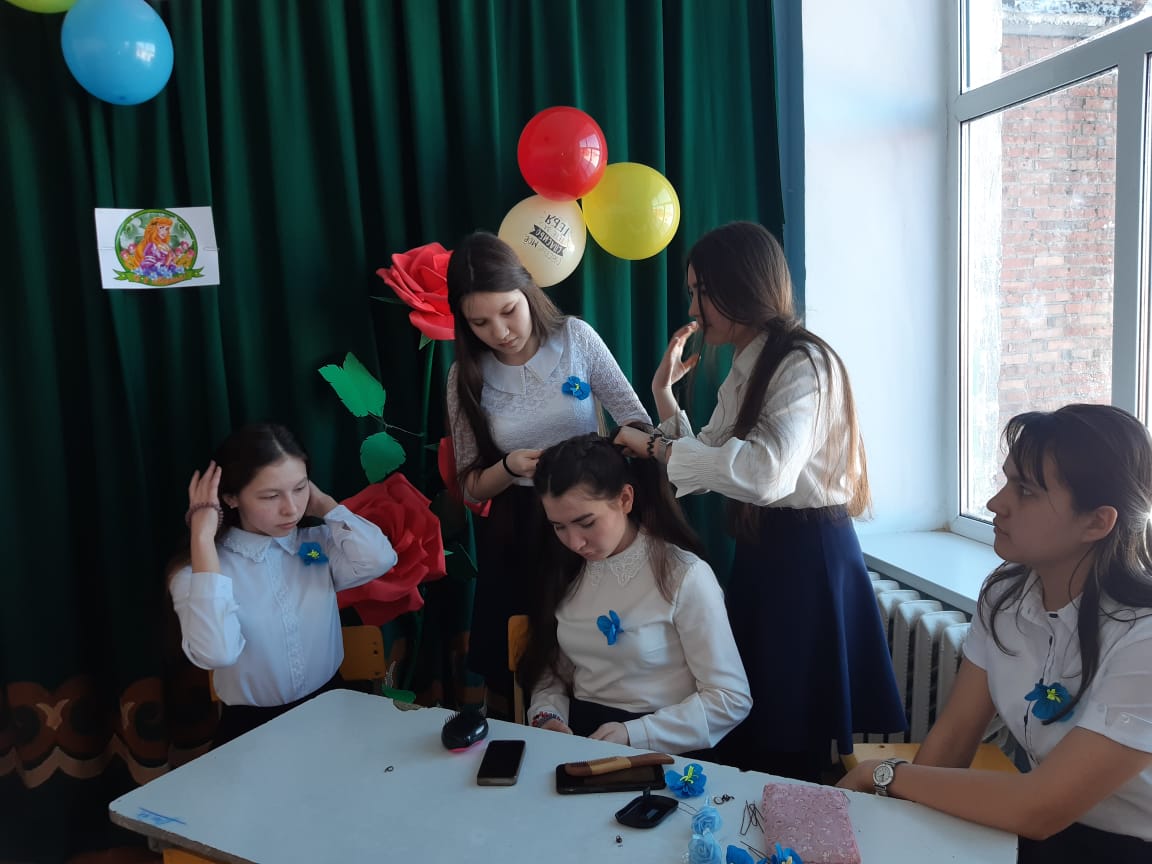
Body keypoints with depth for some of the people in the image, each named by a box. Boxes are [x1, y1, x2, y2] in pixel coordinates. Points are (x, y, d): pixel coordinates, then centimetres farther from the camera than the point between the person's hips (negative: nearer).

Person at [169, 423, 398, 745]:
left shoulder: (319, 543, -1)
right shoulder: (197, 571, -9)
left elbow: (379, 560, -20)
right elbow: (215, 652, -27)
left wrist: (323, 504, -7)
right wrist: (203, 537, -23)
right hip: (253, 728, -2)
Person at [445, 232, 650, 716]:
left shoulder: (575, 337, -8)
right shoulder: (467, 376, -5)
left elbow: (637, 420, -2)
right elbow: (472, 488, -1)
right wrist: (509, 467, -21)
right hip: (514, 531, 1)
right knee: (513, 666, 9)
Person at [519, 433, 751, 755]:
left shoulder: (684, 575, -11)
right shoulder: (567, 570, 6)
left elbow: (731, 699, -10)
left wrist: (634, 734, -18)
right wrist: (546, 716, -7)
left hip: (660, 752, -2)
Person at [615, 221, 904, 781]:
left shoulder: (804, 363, -17)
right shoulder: (744, 372, 12)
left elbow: (765, 472, -33)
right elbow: (710, 465, 8)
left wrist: (655, 447, -24)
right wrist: (664, 392, 1)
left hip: (808, 553, -9)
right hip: (760, 550, 9)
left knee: (793, 739, 4)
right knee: (752, 732, 16)